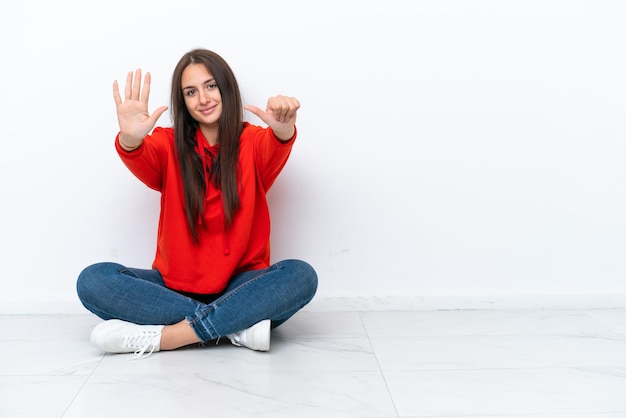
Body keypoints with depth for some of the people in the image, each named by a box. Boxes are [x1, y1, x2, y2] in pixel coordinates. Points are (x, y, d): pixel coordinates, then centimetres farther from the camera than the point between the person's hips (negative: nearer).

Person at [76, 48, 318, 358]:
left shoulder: (253, 141, 2)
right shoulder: (170, 145, 4)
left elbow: (276, 150, -22)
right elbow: (142, 159, -19)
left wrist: (283, 130, -46)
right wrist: (130, 139, -43)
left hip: (240, 285, -1)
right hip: (174, 286, 1)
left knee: (301, 275, -29)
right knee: (93, 280, -21)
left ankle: (159, 337, -28)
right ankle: (237, 326, -27)